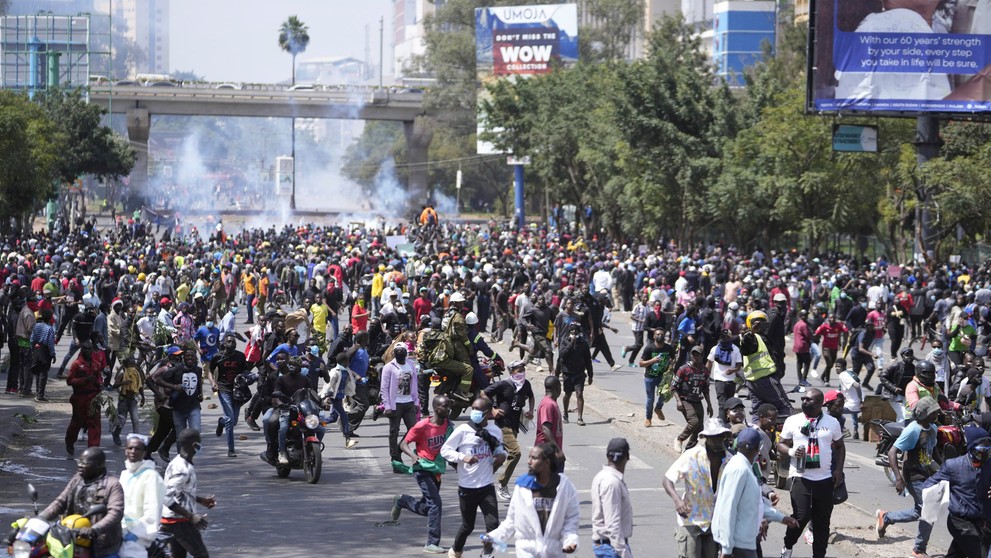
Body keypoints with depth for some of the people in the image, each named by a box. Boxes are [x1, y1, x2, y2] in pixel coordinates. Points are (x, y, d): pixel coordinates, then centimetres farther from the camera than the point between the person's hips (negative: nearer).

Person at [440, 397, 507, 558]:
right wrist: (463, 457, -22)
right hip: (467, 487, -2)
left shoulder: (495, 431, 1)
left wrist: (502, 455, -7)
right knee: (468, 525, 10)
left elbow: (499, 450, 17)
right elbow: (445, 450, -6)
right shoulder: (463, 430, -9)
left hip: (487, 486, 2)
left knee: (493, 524, -9)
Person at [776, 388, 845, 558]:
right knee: (801, 516, -14)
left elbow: (840, 447, 16)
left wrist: (838, 470, 4)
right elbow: (781, 444, 8)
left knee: (822, 520, 6)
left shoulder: (832, 423, 6)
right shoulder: (792, 421, 3)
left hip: (824, 478, 2)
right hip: (800, 476, -2)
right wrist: (791, 451, -14)